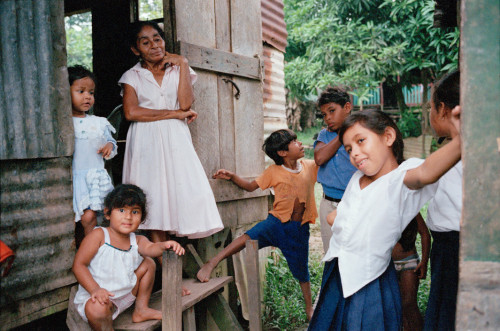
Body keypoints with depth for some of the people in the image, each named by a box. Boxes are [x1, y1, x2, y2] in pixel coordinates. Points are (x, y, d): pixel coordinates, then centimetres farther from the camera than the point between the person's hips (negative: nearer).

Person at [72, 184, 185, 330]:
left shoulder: (137, 240, -1)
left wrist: (164, 245, -48)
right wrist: (95, 289, -30)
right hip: (101, 296, -6)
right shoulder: (98, 235, -15)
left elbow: (150, 248, -24)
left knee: (148, 263, 6)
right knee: (96, 309, -39)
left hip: (127, 293, 6)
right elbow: (79, 265, -17)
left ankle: (141, 309, 18)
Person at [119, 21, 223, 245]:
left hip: (175, 141, 1)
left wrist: (183, 64, -2)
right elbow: (131, 112, -9)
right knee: (154, 198, -6)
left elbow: (185, 103, -4)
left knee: (182, 191, -9)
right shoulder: (132, 77, 9)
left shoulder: (177, 70, 14)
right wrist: (174, 113, -8)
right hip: (146, 143, -1)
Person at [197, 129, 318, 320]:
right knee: (249, 238, -29)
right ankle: (211, 263, -28)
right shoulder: (274, 172, -4)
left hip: (299, 228, 2)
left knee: (301, 270, 12)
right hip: (277, 221, -2)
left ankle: (309, 308, 31)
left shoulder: (310, 167, 1)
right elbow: (250, 186, 2)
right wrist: (232, 177, -11)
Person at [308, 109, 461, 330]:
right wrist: (335, 217, 6)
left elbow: (425, 172, -44)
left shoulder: (400, 179, -19)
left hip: (368, 284, -7)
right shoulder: (357, 178, 5)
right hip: (335, 277, 7)